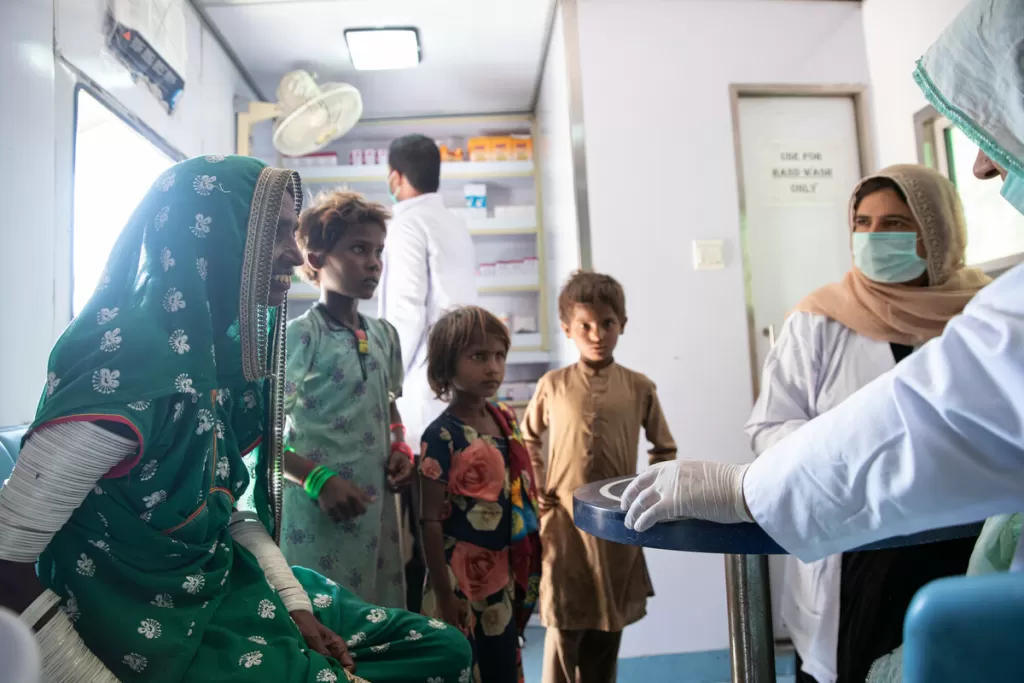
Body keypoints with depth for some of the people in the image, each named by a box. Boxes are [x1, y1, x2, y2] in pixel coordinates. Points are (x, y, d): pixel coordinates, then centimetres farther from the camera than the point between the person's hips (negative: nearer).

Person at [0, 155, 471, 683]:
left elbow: (228, 508, 7)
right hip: (152, 628, -7)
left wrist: (296, 604, -1)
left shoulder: (224, 353, 0)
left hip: (227, 586, 7)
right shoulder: (126, 363, -26)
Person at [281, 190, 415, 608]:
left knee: (381, 611, 15)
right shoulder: (300, 335, -12)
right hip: (320, 514, -6)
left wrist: (400, 451, 2)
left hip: (377, 509, 6)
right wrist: (319, 481, -20)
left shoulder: (385, 335, 8)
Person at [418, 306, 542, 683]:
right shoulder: (441, 436, -19)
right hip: (462, 573, -6)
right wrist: (443, 593, -14)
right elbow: (431, 521, -16)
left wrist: (527, 567, 12)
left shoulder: (506, 419, 1)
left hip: (504, 571, 6)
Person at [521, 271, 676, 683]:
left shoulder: (639, 387, -1)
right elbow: (529, 437, 12)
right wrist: (538, 488, 3)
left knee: (608, 629, 13)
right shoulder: (552, 385, -2)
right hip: (564, 522, -1)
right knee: (563, 629, 3)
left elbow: (665, 449, 10)